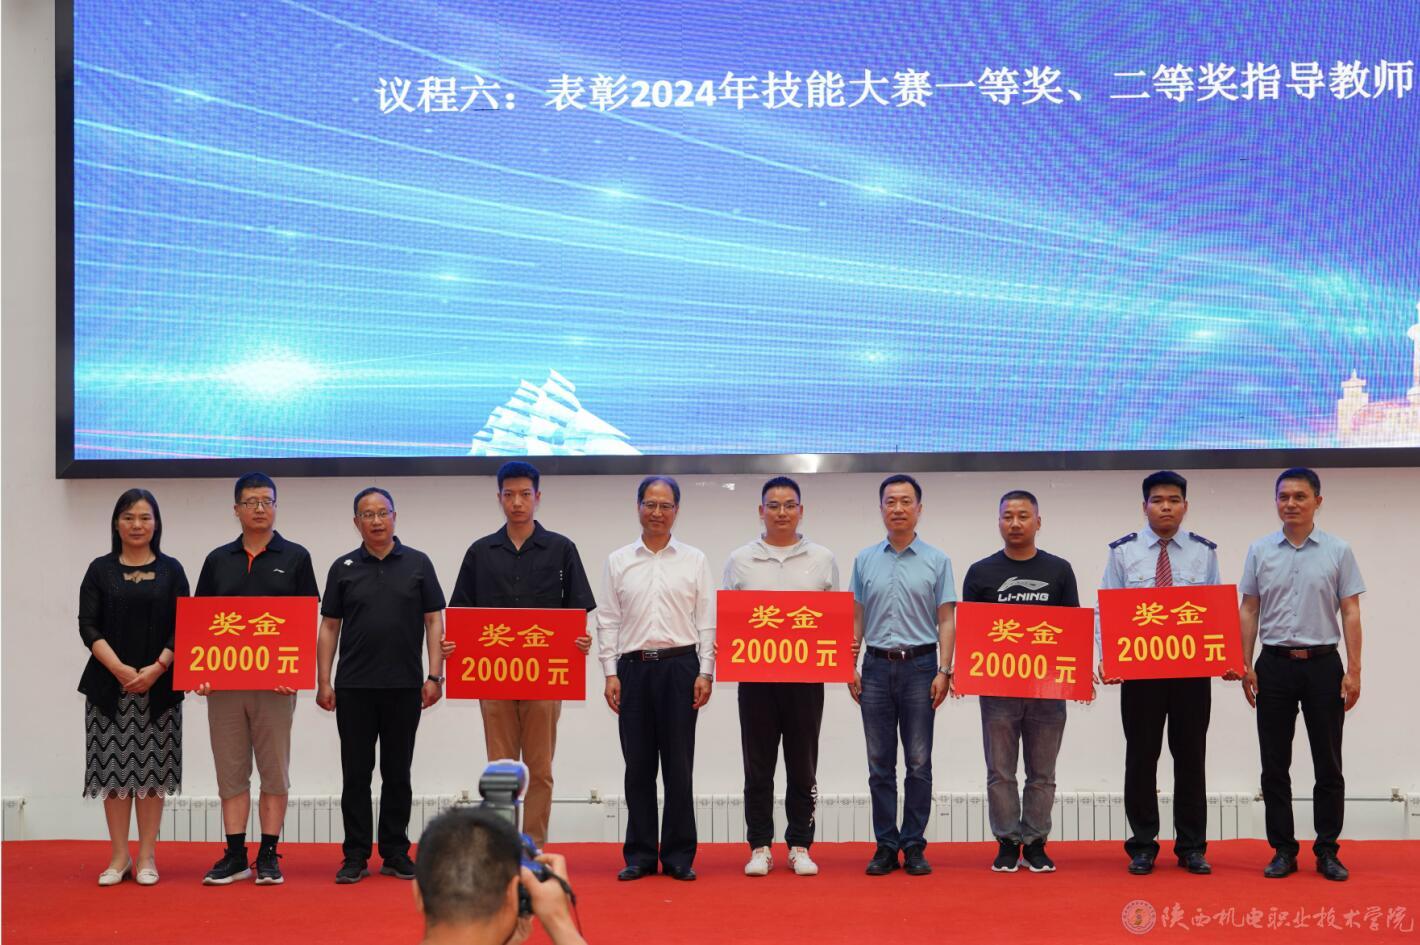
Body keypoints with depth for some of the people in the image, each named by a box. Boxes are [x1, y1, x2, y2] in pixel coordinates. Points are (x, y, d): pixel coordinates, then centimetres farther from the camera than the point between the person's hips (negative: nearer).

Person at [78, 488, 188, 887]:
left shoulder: (170, 570, 6)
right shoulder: (100, 570, 6)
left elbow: (182, 627, 1)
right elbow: (88, 626, -1)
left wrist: (156, 668, -13)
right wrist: (119, 669, -14)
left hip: (158, 686, 0)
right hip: (109, 685, 0)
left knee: (152, 769, 1)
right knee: (113, 768, 0)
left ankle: (147, 857, 8)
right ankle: (119, 856, 8)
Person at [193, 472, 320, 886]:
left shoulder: (294, 557, 4)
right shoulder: (218, 560, 11)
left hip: (275, 682, -2)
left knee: (274, 771, 2)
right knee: (231, 771, 5)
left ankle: (268, 854, 8)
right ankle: (235, 855, 10)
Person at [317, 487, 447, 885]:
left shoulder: (418, 564, 4)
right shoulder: (343, 568, 6)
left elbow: (434, 621, 2)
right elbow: (329, 627, 7)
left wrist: (434, 676, -6)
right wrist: (323, 682, 0)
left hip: (404, 687, 0)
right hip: (354, 688, 0)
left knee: (398, 774, 7)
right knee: (355, 774, 3)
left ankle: (396, 853, 14)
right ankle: (356, 856, 9)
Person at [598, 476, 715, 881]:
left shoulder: (694, 561, 6)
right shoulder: (618, 561, 9)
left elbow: (708, 621, 4)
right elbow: (607, 620, 7)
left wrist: (705, 673, -5)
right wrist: (611, 673, -1)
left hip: (679, 666, -1)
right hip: (634, 667, 1)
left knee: (678, 765, 0)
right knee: (638, 765, 4)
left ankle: (679, 855, 6)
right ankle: (639, 855, 11)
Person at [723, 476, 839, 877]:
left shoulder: (822, 559, 8)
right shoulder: (740, 560, 7)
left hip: (806, 675, 0)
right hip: (756, 675, 0)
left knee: (803, 766, 5)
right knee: (758, 765, 3)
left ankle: (800, 846, 12)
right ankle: (760, 847, 10)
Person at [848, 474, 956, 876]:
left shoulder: (936, 560, 3)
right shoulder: (865, 560, 9)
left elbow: (946, 620, 1)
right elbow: (857, 617, 11)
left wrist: (944, 670, -8)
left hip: (919, 666, -2)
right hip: (877, 667, 2)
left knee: (918, 763, 0)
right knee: (880, 764, 4)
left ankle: (914, 846, 7)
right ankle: (885, 847, 9)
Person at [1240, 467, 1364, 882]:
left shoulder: (1338, 552, 1)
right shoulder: (1260, 551, 5)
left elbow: (1350, 613, -1)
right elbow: (1248, 611, 7)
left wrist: (1354, 671, -7)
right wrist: (1246, 666, -1)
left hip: (1322, 664, -1)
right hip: (1274, 665, 1)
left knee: (1328, 765, 3)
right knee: (1275, 765, 4)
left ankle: (1327, 852, 12)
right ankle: (1283, 851, 12)